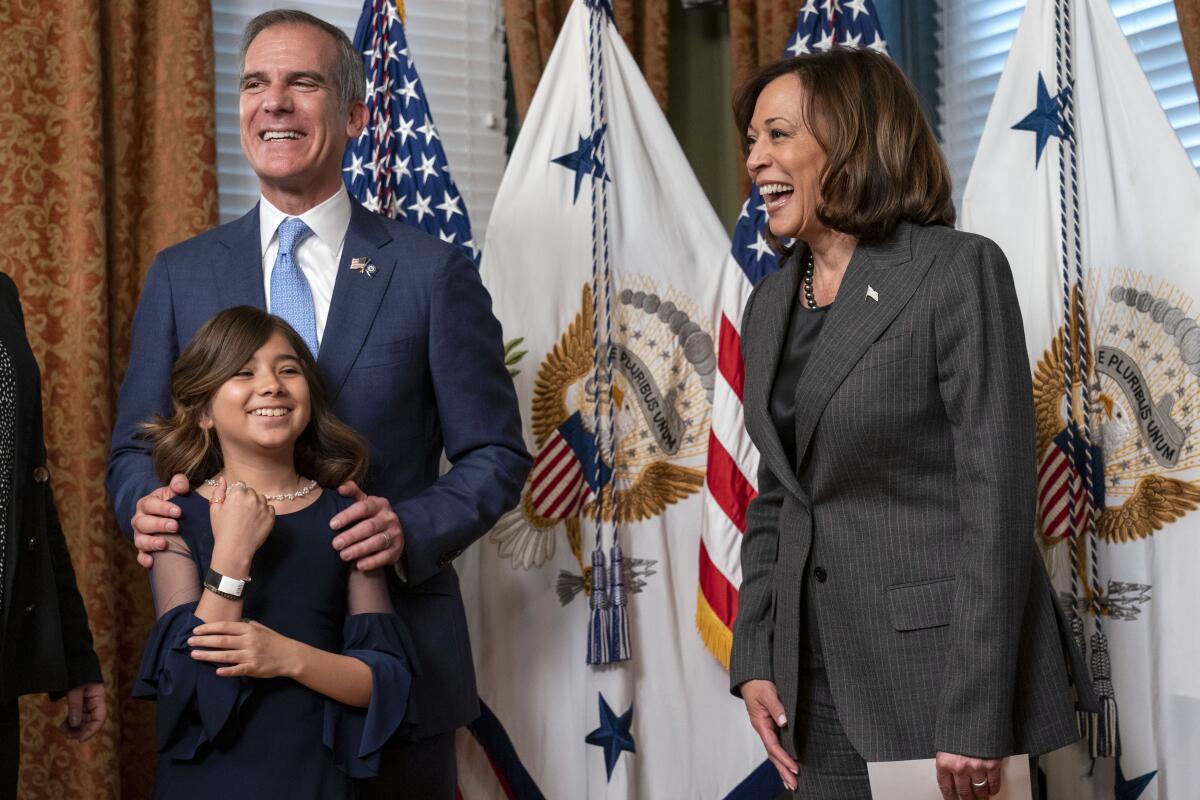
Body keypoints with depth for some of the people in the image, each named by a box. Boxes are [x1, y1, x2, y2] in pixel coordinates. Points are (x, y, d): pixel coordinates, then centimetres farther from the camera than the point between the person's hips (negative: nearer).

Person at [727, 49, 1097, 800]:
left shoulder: (958, 271, -9)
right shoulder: (771, 304, 11)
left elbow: (997, 499, -14)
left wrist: (975, 718, -18)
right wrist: (755, 660, 4)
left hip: (938, 670, -6)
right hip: (821, 681, 6)